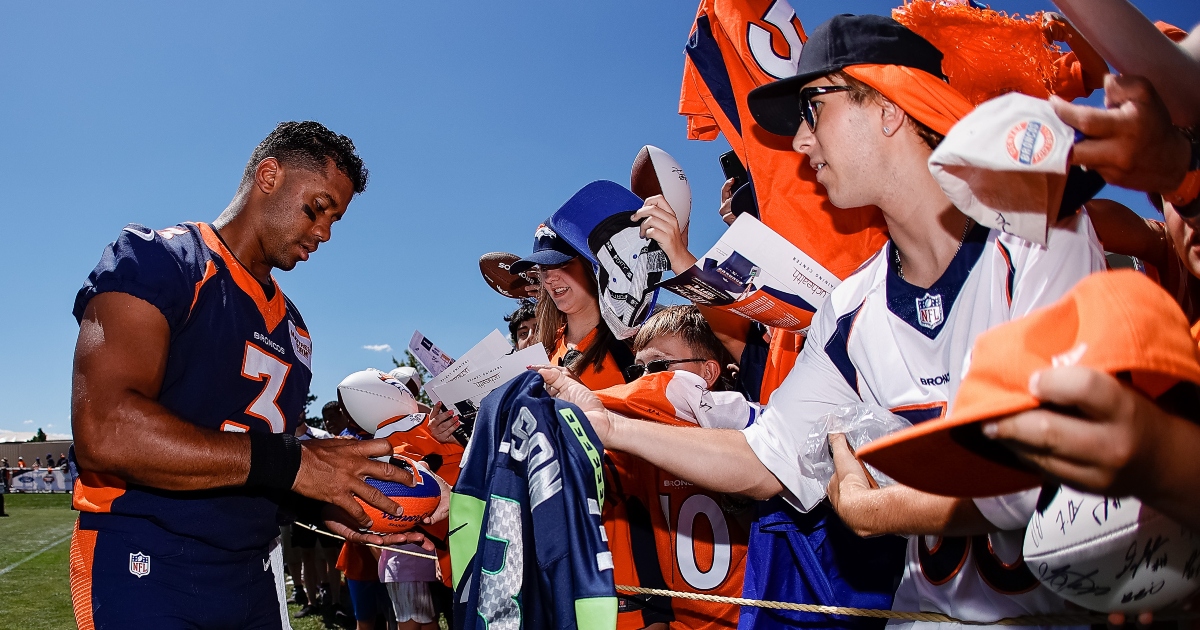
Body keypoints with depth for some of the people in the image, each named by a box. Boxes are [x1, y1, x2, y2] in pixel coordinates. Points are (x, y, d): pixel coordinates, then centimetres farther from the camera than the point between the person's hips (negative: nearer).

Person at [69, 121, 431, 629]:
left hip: (250, 579, 8)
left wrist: (326, 505, -2)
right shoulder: (155, 258, -10)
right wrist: (291, 461, -24)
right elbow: (102, 433, -24)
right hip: (145, 573, -7)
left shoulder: (291, 327, 14)